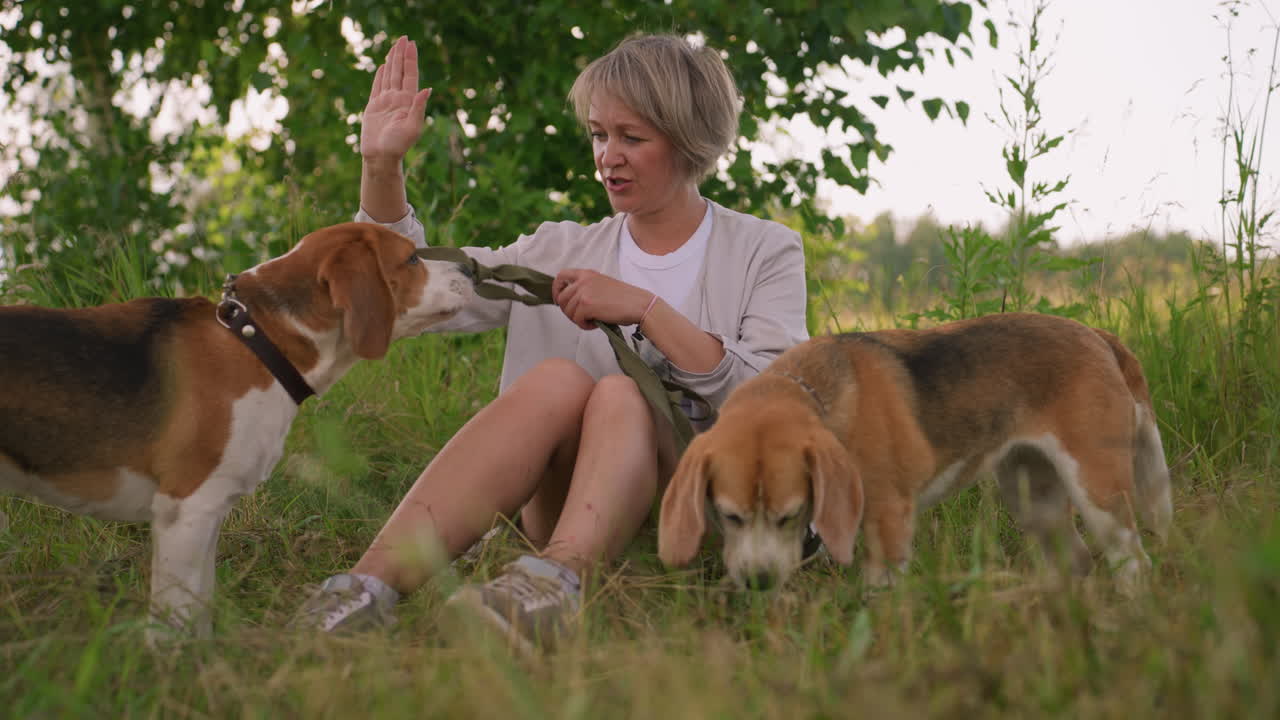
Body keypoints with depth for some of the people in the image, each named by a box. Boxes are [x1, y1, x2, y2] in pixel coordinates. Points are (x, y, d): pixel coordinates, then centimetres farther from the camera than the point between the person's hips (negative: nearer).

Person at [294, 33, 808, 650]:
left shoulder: (765, 253, 7)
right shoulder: (562, 251, 15)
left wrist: (646, 309, -15)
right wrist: (382, 166, -5)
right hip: (564, 521, 2)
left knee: (618, 392, -29)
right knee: (558, 380, -27)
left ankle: (555, 582, -57)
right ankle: (372, 585, -45)